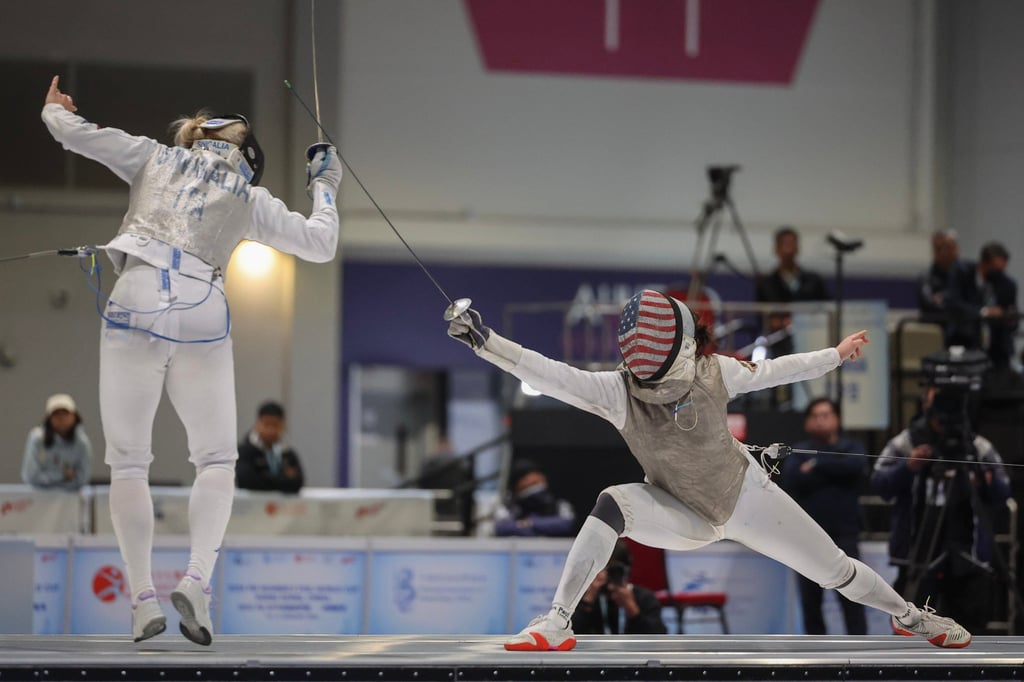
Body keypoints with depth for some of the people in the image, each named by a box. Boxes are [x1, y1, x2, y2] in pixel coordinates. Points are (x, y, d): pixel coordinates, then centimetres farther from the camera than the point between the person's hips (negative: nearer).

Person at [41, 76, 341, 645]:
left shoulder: (156, 158, 15)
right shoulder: (250, 198, 14)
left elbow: (75, 133, 11)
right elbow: (320, 246, 18)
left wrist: (55, 112, 34)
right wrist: (325, 186, 34)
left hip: (136, 310, 0)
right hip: (202, 318, 0)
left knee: (128, 463, 8)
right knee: (217, 460, 12)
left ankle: (144, 599, -3)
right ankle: (197, 581, -11)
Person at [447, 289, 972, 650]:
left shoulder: (711, 373, -25)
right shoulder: (618, 390, -30)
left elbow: (767, 372, -5)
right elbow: (550, 375, -43)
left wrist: (835, 355, 5)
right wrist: (485, 342, -56)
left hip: (744, 499, 1)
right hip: (680, 516, -1)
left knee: (835, 570, 6)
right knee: (612, 504, -31)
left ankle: (908, 615, 38)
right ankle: (557, 625, -23)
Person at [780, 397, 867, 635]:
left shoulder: (852, 448, 10)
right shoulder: (798, 452, 10)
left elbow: (855, 467, -14)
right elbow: (792, 480, -10)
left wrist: (818, 465, -9)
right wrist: (833, 471, -14)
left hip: (843, 535, -2)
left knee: (852, 596, -11)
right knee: (810, 601, 5)